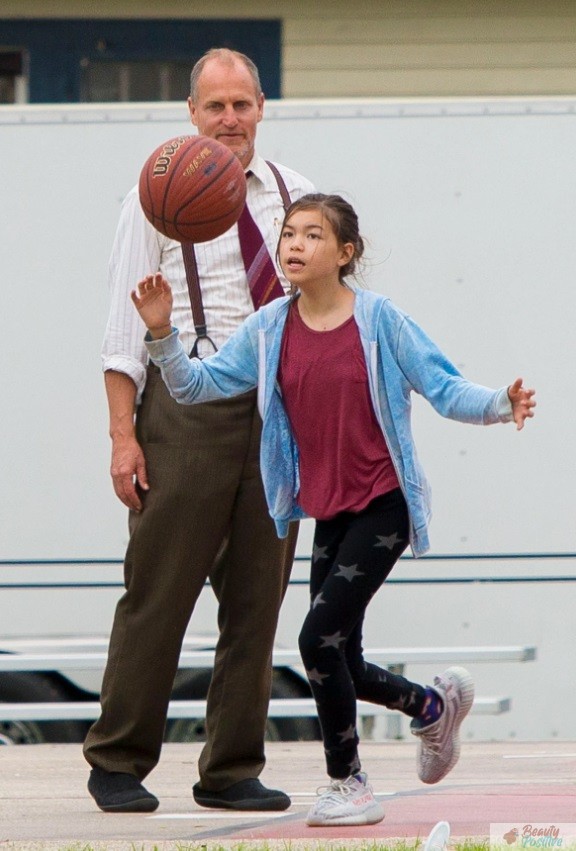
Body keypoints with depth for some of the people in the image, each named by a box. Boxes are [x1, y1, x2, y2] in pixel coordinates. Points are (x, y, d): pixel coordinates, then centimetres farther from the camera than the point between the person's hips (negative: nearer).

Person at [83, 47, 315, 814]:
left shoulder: (292, 196, 12)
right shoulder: (159, 197, 1)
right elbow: (126, 322, -1)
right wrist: (123, 433, -9)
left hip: (278, 407, 4)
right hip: (187, 404, -4)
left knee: (256, 599, 4)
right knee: (159, 591, -4)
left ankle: (232, 771, 11)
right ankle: (118, 763, 6)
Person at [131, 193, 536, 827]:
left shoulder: (379, 319, -10)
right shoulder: (270, 329, 1)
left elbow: (443, 388, -7)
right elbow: (197, 384, 1)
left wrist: (500, 406, -25)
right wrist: (162, 333, -15)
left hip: (382, 507, -5)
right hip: (328, 512, 5)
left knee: (320, 636, -16)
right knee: (342, 668, 8)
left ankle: (347, 784, 2)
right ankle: (436, 706, 40)